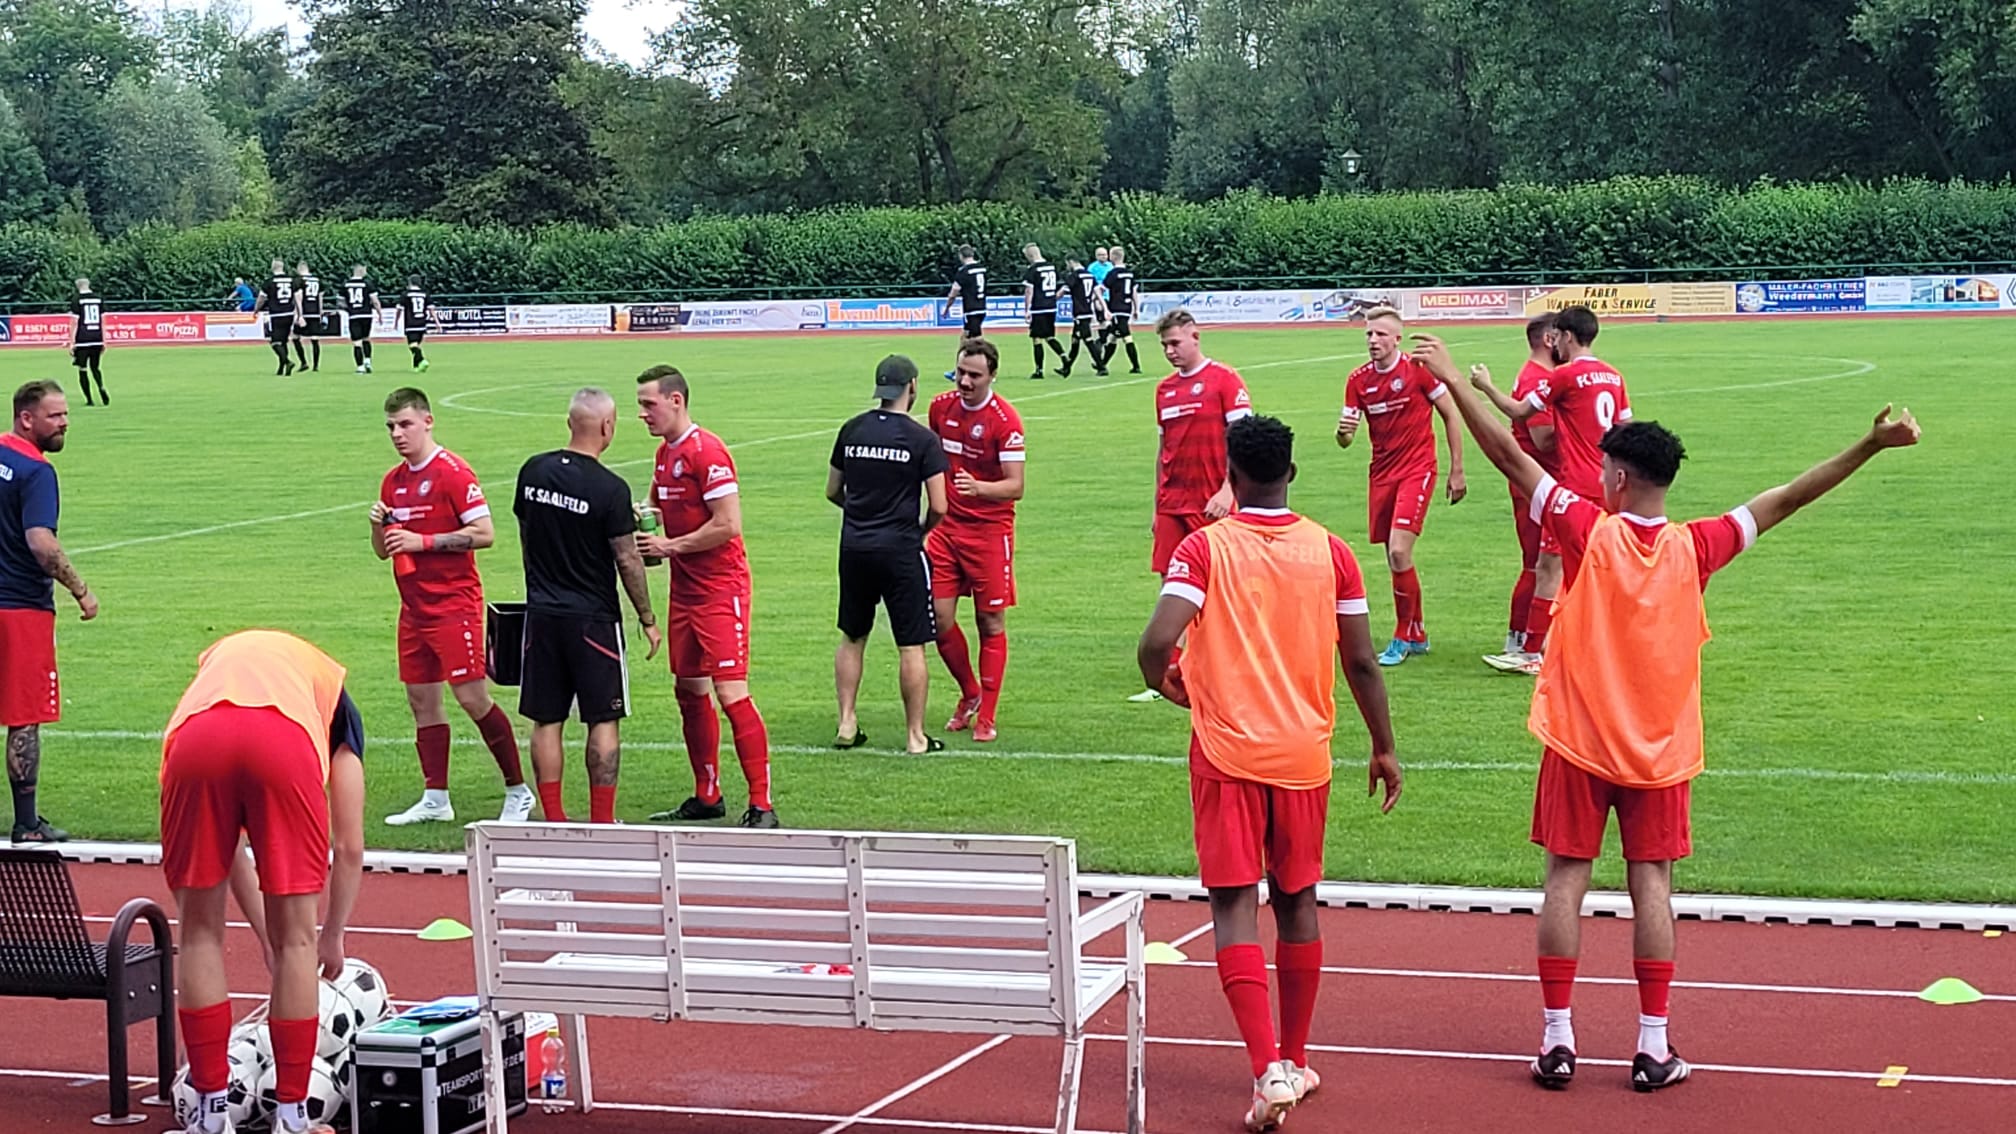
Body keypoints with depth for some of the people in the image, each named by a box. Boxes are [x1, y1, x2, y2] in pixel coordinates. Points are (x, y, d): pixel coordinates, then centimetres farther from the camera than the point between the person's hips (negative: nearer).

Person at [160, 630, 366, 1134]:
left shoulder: (215, 658, 44)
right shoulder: (332, 687, 37)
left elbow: (224, 840, 43)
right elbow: (349, 847, 31)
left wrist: (265, 936, 49)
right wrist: (332, 938, 45)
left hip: (194, 742, 2)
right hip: (285, 743, -2)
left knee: (200, 934, 18)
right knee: (296, 939, 13)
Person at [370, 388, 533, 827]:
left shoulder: (453, 472, -10)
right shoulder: (393, 481, 13)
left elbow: (484, 533, -16)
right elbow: (383, 551, 18)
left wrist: (422, 541, -18)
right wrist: (379, 525, -4)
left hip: (454, 605, -8)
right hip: (414, 608, 8)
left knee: (472, 697, -8)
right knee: (421, 700, 8)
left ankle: (518, 792, 3)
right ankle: (435, 799, 14)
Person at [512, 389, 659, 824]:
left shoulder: (534, 471, 2)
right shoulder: (610, 488, -15)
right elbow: (627, 560, -11)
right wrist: (648, 619, 0)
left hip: (541, 613, 5)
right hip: (592, 617, -5)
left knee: (546, 721, 8)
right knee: (604, 721, 4)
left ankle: (553, 820, 11)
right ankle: (602, 821, 4)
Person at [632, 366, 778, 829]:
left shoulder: (706, 451, -16)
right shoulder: (665, 453, 12)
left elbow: (728, 525, -21)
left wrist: (670, 546, -14)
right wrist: (645, 528, 4)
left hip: (720, 589, -10)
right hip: (684, 590, 10)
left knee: (732, 694, -12)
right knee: (689, 691, 14)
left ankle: (762, 806, -9)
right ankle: (707, 798, 24)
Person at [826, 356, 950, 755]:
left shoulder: (851, 430, 4)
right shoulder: (923, 439, -9)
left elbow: (833, 492, 13)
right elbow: (938, 506, -10)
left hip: (854, 546, 5)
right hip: (900, 549, -4)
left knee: (852, 638, 18)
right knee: (912, 646, 2)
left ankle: (846, 724, 19)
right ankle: (916, 736, 5)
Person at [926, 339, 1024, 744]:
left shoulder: (1004, 419, -13)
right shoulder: (941, 407, 4)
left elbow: (1015, 486, -16)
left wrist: (978, 488, -34)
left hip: (990, 530, -5)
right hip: (946, 525, 5)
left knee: (990, 622, 0)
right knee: (939, 617, 1)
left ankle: (985, 717, 8)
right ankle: (970, 694, 24)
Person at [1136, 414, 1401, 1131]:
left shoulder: (1204, 548, -9)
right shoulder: (1330, 552, 0)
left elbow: (1156, 645, -19)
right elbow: (1361, 661, 3)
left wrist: (1165, 682, 4)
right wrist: (1384, 748, 14)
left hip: (1226, 752, -3)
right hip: (1304, 752, 3)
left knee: (1235, 906, -1)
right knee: (1297, 902, 16)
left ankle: (1269, 1070, -15)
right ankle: (1296, 1063, 26)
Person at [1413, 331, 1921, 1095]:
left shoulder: (1590, 531, -12)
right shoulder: (1693, 549, -7)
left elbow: (1510, 457, -11)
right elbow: (1787, 499, -6)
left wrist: (1453, 381, -6)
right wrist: (1871, 445, -4)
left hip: (1579, 742, -1)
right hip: (1661, 748, 1)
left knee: (1567, 878, 4)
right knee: (1651, 882, 5)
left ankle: (1557, 1041, 5)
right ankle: (1654, 1048, 5)